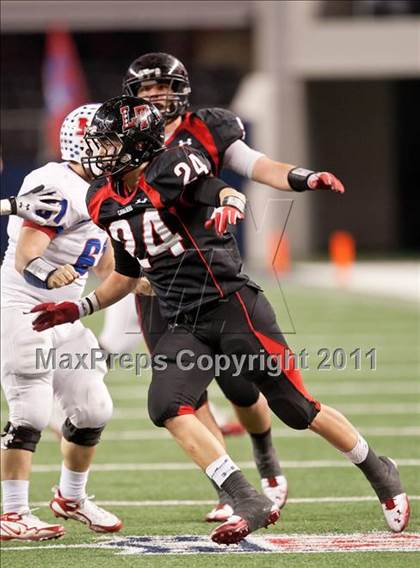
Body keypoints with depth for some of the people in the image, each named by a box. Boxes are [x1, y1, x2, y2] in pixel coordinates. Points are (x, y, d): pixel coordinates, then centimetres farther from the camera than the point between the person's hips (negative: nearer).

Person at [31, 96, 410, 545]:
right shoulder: (106, 202, 12)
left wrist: (228, 209, -44)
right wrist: (77, 310, 19)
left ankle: (379, 472, 23)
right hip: (185, 324, 6)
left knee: (297, 408, -1)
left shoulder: (171, 170, -9)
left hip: (231, 306, -6)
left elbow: (230, 196, -21)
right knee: (167, 407, -19)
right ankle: (248, 504, -17)